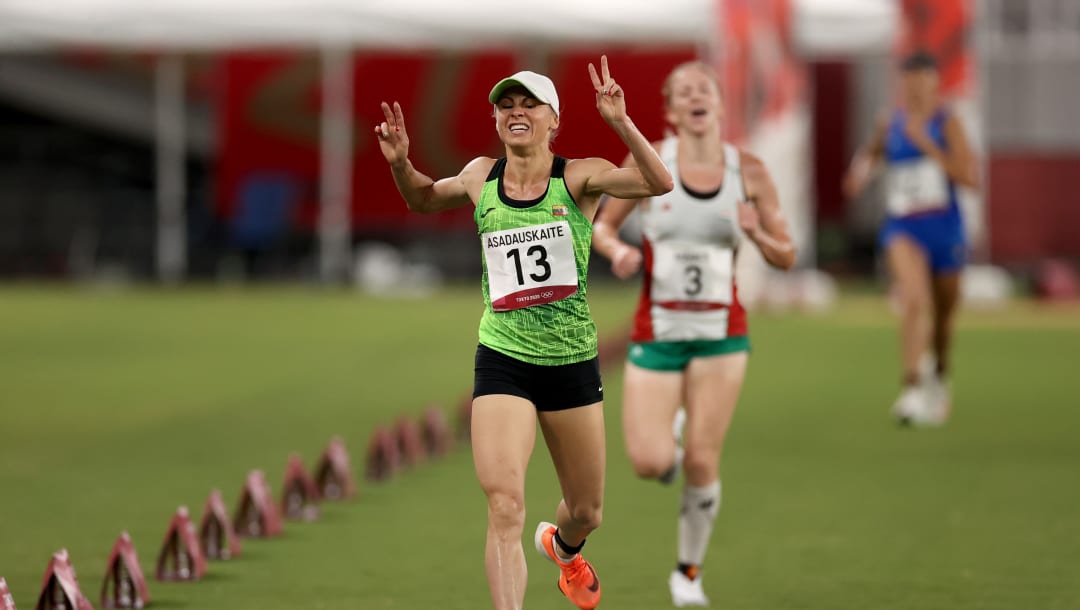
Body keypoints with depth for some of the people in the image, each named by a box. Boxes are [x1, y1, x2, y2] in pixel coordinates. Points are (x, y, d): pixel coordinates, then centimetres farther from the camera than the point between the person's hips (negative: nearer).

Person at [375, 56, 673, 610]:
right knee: (504, 506, -20)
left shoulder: (578, 177, -7)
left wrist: (619, 122, -34)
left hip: (572, 360, 0)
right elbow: (423, 199, 23)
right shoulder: (480, 178, 3)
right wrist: (400, 163, 3)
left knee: (586, 512, 17)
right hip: (503, 360, 0)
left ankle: (562, 547, 54)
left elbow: (658, 183, -22)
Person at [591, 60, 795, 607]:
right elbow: (601, 226, 8)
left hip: (720, 334, 1)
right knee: (650, 463, -12)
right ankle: (669, 442, 27)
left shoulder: (748, 171, -1)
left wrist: (758, 235, -17)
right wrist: (616, 251, -15)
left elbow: (786, 258, 5)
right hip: (656, 332, -1)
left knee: (702, 464, -5)